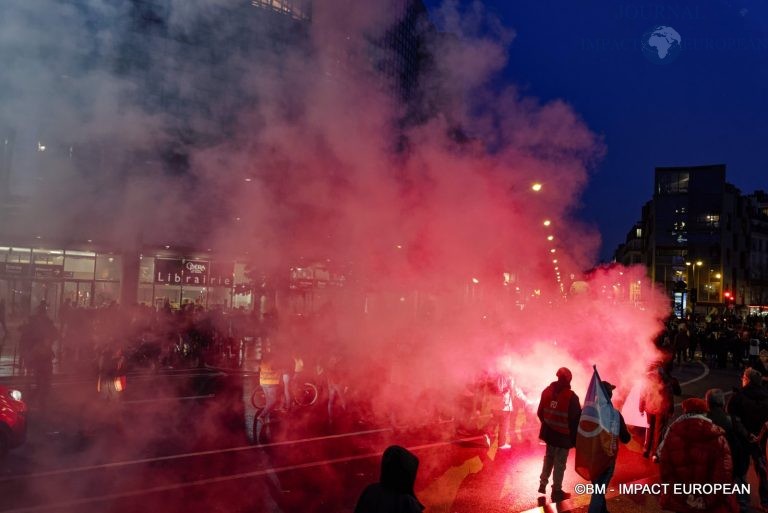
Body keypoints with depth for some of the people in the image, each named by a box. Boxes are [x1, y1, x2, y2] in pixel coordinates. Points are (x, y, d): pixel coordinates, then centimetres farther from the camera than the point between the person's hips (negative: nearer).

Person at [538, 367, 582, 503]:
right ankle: (556, 492, 17)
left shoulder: (547, 391, -4)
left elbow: (540, 413, 5)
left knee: (549, 458, 24)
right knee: (560, 463, 7)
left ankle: (543, 484, 32)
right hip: (564, 435, -5)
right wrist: (575, 437, -1)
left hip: (549, 432, 5)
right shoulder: (571, 397, -20)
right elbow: (576, 419, -16)